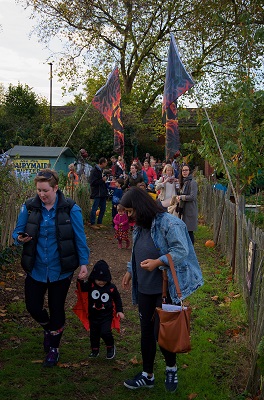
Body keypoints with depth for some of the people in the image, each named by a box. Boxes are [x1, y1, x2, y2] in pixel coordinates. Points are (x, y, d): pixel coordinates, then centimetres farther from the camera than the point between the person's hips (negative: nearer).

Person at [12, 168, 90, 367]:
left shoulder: (70, 209, -12)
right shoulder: (29, 207, -6)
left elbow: (80, 238, -7)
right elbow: (17, 232, 2)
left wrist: (84, 263, -9)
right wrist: (20, 238, -21)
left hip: (60, 270, -2)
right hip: (36, 269, 2)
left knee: (57, 309, 11)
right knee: (34, 307, 7)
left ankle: (54, 348, 35)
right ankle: (48, 328, 43)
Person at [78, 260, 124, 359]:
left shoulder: (111, 287, -8)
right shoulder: (90, 285, -9)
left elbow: (117, 299, 5)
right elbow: (82, 288, -24)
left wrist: (119, 311, 0)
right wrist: (80, 280, -42)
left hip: (106, 316, -2)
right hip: (93, 316, 2)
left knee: (105, 332, -14)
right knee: (94, 333, 13)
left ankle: (111, 347, 13)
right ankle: (95, 350, 35)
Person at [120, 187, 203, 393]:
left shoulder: (169, 223, -16)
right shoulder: (140, 226, 11)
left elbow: (181, 251, -22)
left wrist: (157, 263, -30)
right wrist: (130, 270, 14)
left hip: (166, 289, -8)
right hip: (145, 289, 8)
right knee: (146, 331, 14)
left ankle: (171, 367, 28)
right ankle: (148, 375, 29)